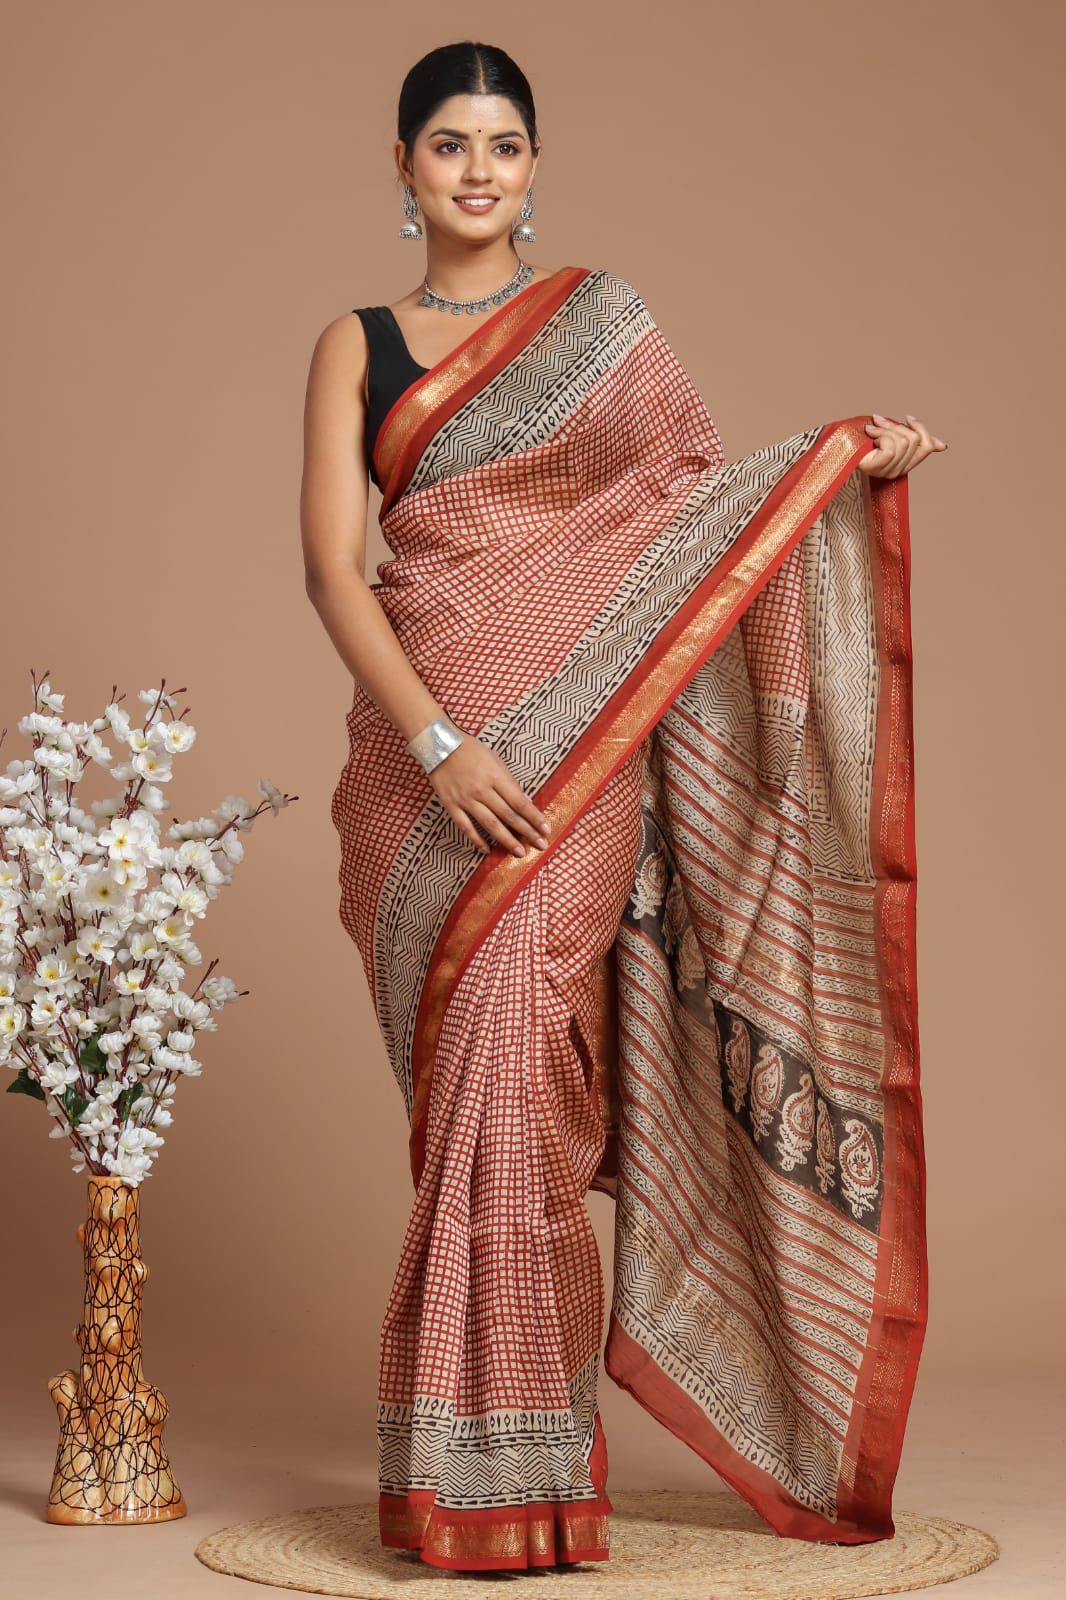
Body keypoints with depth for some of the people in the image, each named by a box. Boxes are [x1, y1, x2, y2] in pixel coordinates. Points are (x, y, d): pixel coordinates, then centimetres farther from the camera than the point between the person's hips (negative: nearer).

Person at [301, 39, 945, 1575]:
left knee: (511, 1040, -15)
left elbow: (703, 496, 10)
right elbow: (334, 568, 0)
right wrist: (439, 742, -12)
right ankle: (474, 1452, 14)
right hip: (424, 748, 2)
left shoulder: (602, 317, 10)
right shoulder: (356, 344, 10)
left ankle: (512, 1467, -6)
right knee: (486, 1079, 3)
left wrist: (852, 463, -7)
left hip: (576, 740, -2)